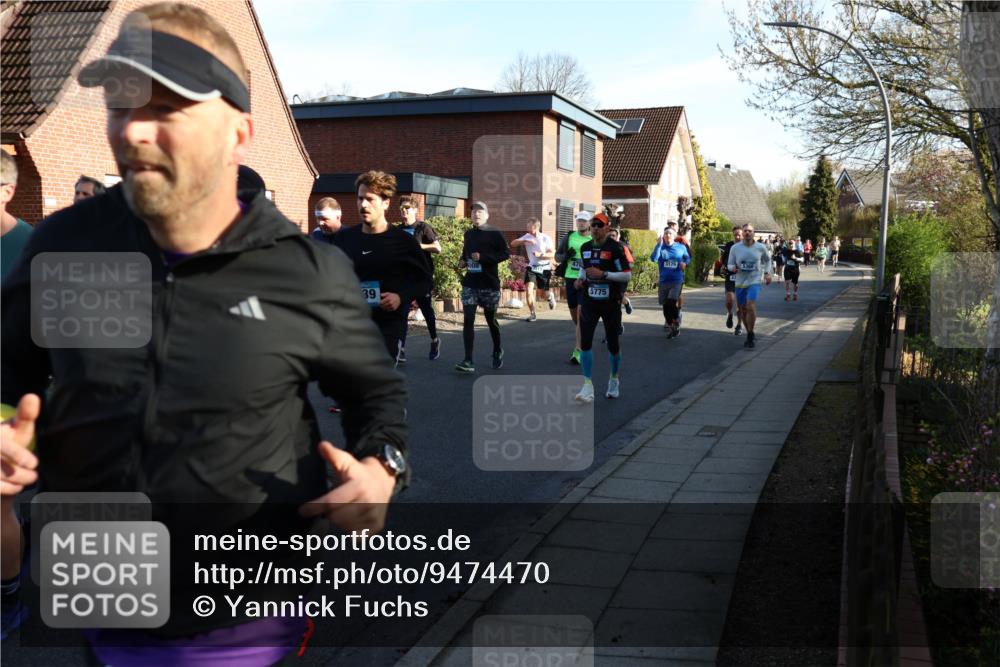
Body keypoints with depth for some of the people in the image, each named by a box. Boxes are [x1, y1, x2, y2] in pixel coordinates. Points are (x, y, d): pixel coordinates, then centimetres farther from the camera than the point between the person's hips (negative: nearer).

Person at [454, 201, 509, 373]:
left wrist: (483, 257, -19)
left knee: (491, 319, 10)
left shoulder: (494, 233, -4)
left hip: (490, 284, -3)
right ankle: (468, 361, -12)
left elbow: (505, 254, -11)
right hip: (470, 284, 4)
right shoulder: (468, 234, 12)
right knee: (468, 320, -9)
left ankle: (498, 351, 35)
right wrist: (463, 262, 6)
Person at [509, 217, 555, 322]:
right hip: (532, 267, 2)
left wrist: (540, 255, -28)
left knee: (547, 294, 8)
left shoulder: (546, 238, -11)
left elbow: (552, 254, -12)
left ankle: (551, 296, 47)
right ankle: (533, 314, -4)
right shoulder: (527, 237, -1)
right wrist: (524, 241, -23)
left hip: (544, 269, -2)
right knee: (529, 290, -15)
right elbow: (512, 244, -8)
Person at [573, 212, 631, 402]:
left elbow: (627, 274, -13)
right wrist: (581, 279, 4)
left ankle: (614, 379, 33)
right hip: (589, 302, 4)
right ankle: (587, 386, -9)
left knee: (613, 343, 9)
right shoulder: (585, 248, 8)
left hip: (610, 302, -4)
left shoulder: (615, 248, -9)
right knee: (585, 341, -10)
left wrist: (603, 274, -21)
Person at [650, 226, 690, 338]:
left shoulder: (681, 247, 1)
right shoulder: (661, 248, 0)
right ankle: (672, 328, 23)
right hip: (663, 281, 2)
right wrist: (659, 244, -22)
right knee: (665, 306, 6)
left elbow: (688, 258, 18)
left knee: (671, 302, -20)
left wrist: (685, 263, -5)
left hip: (677, 280, -2)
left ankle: (676, 322, 3)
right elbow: (653, 259, -18)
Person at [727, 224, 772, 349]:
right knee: (743, 310, 10)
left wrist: (767, 273, 8)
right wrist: (733, 268, -18)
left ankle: (750, 335, -10)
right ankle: (750, 334, 29)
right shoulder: (735, 248, -1)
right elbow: (730, 264, 5)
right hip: (740, 283, 3)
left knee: (750, 307, -22)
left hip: (754, 282, -2)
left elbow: (767, 260, 19)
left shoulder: (761, 248, -1)